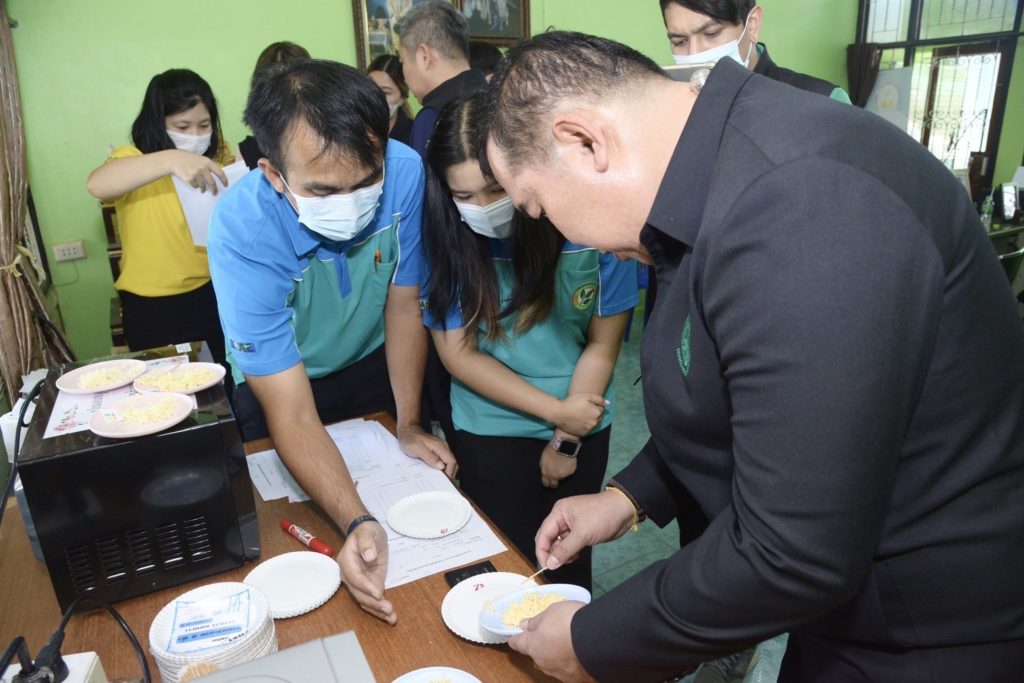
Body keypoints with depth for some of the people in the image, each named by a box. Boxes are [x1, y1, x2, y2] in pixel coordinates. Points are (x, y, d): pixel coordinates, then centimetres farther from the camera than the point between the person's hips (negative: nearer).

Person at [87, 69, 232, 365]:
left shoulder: (218, 156, 3)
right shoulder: (133, 160, -8)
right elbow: (97, 184, -31)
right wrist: (170, 160, -42)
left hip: (213, 291, 3)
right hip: (151, 304, -2)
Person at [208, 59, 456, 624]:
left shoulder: (404, 172, -30)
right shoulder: (243, 229, -36)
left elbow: (404, 306, -15)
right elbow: (292, 416, -35)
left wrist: (409, 425, -12)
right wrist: (356, 524, -48)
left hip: (375, 362, 3)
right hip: (279, 382, -2)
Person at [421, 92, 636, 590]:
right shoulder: (447, 232, -17)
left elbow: (602, 346, -9)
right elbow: (458, 352, -10)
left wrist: (565, 442, -5)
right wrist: (555, 412, -14)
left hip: (582, 422, 1)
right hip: (490, 429, 0)